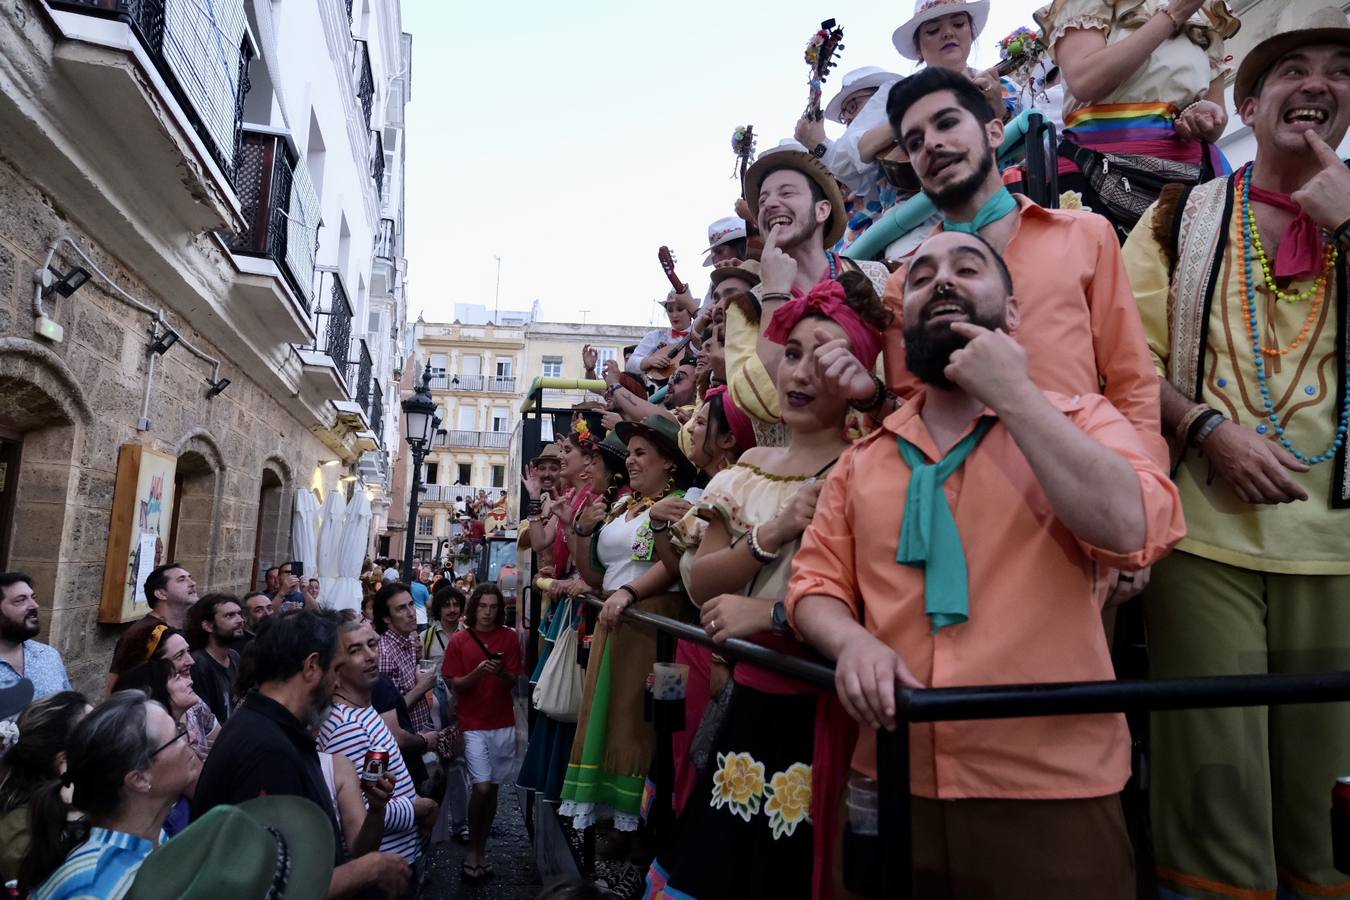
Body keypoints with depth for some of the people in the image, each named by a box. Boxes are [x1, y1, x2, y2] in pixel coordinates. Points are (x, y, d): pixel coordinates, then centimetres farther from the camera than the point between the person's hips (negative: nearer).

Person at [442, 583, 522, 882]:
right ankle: (473, 848, 11)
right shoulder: (458, 640, -3)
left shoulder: (509, 637, 0)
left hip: (503, 723, 2)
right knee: (482, 787, -11)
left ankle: (480, 848, 25)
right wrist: (478, 672, -21)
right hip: (473, 724, -2)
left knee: (493, 788, 8)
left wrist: (501, 672, -21)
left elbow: (513, 682, 0)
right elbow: (454, 684, -4)